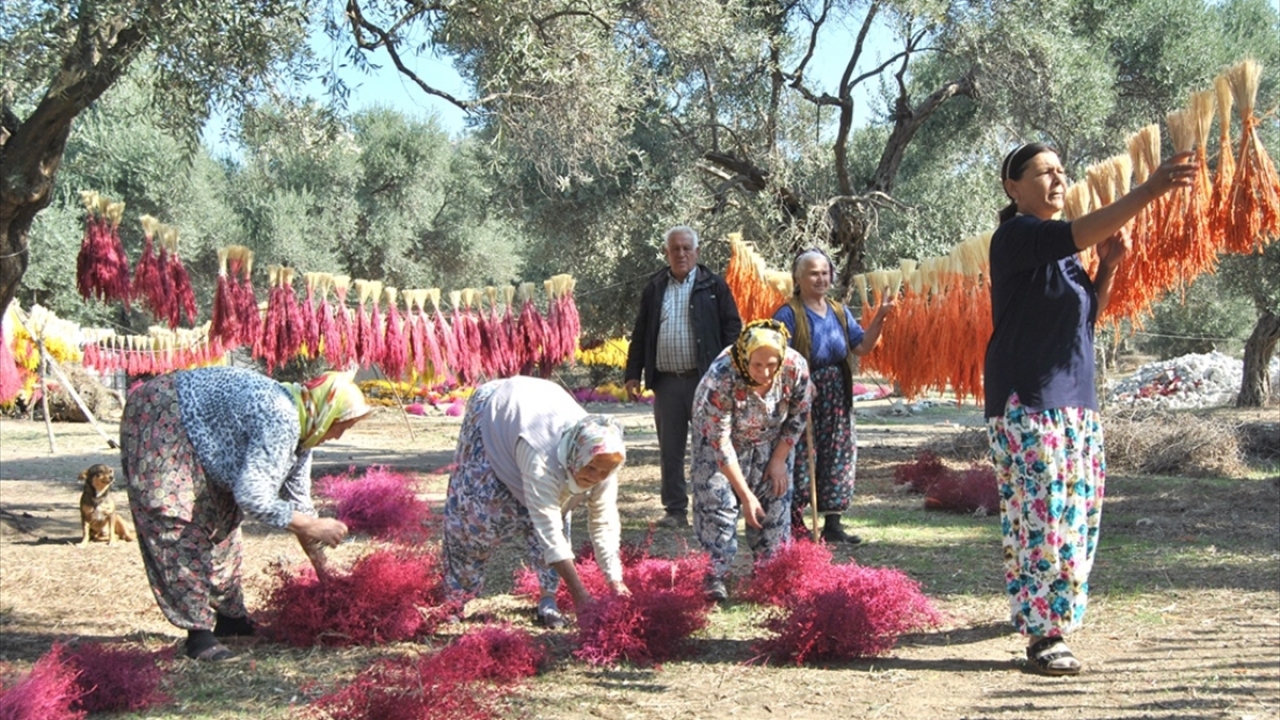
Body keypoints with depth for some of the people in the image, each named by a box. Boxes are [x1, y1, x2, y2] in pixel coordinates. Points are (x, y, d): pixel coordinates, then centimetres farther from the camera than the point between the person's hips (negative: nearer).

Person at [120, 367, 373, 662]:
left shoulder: (297, 427, 1)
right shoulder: (279, 420, -30)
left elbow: (298, 501, 9)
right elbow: (252, 496, -34)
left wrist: (322, 571, 9)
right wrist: (313, 527, -27)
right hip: (157, 417, -11)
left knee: (219, 518, 13)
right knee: (176, 527, -14)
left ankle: (230, 616, 23)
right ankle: (199, 633, -14)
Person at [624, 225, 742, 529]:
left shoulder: (713, 285, 4)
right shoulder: (654, 287, 11)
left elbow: (732, 327, 1)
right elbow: (640, 333, 13)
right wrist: (633, 374, 7)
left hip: (705, 379, -3)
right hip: (666, 380, 3)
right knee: (670, 450, 7)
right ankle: (675, 510, 14)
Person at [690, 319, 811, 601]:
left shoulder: (796, 367, -30)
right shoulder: (722, 377, -39)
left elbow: (798, 417, -10)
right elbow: (720, 441, -32)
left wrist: (779, 460, -10)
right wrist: (746, 495, -31)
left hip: (771, 439, 3)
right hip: (719, 432, -3)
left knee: (775, 500, 0)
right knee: (717, 502, -11)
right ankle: (715, 577, -4)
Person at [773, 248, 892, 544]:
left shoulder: (839, 313, 12)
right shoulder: (789, 314, -8)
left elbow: (862, 346, 9)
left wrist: (879, 318, -3)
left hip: (836, 400, 7)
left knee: (838, 455, 6)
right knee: (801, 458, -5)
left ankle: (832, 524, 13)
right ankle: (794, 524, 4)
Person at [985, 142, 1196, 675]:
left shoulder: (1060, 247, 18)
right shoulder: (1016, 236, -9)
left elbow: (1089, 314, 22)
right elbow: (1080, 233, -27)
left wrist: (1110, 265, 5)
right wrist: (1149, 191, -33)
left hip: (1075, 399, 9)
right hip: (1026, 399, -9)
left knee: (1080, 507, 9)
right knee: (1040, 511, -12)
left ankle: (1055, 608, 25)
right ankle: (1043, 634, -11)